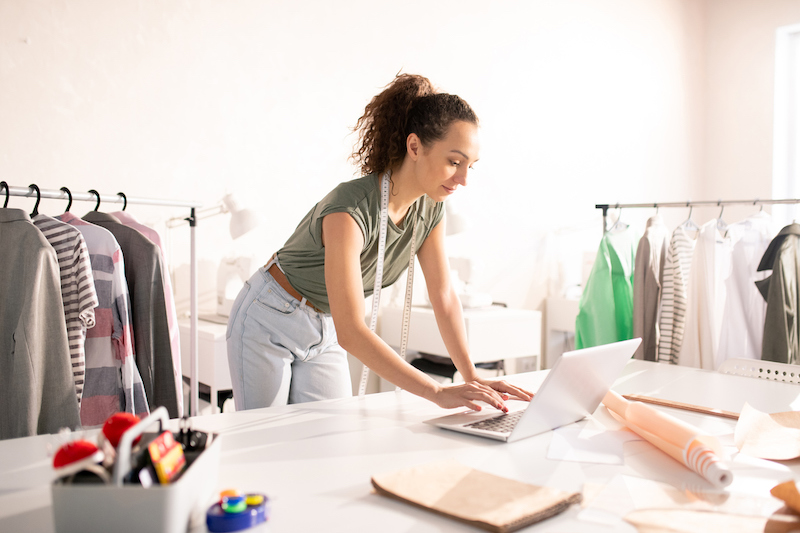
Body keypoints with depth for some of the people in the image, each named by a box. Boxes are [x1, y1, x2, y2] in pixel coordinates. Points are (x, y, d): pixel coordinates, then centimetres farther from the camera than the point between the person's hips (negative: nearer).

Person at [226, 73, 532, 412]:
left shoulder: (430, 209, -11)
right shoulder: (350, 210, -35)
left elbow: (444, 297, -5)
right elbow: (350, 332, -40)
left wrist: (472, 378, -15)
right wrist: (438, 393, -44)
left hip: (323, 332, 6)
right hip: (269, 323, -6)